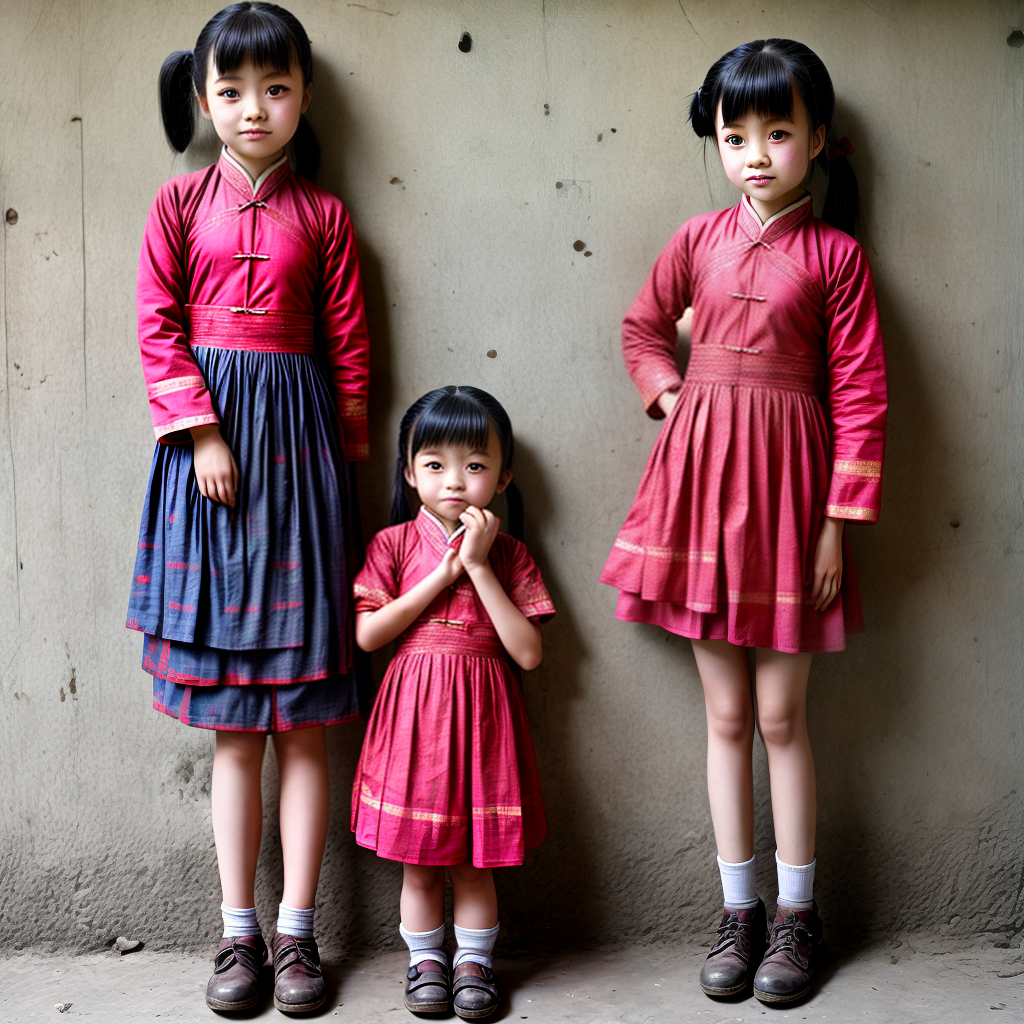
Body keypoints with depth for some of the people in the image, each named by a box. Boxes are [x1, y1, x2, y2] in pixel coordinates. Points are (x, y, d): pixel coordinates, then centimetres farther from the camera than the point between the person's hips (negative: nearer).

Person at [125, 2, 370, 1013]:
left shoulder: (322, 214, 7)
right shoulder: (182, 202, 6)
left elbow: (348, 344, 8)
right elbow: (157, 327, 0)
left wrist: (348, 450, 6)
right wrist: (201, 430, -11)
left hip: (296, 437, 1)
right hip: (209, 426, 0)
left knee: (303, 720, 2)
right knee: (233, 723, 4)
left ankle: (296, 931, 13)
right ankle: (238, 930, 16)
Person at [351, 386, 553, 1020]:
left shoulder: (509, 554, 1)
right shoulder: (394, 543, 0)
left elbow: (528, 653, -9)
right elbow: (368, 634, -10)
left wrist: (479, 567, -14)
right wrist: (443, 574, -13)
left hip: (482, 712, 0)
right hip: (414, 711, 0)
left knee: (475, 860, 8)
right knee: (418, 860, 8)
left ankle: (475, 961, 25)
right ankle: (426, 959, 26)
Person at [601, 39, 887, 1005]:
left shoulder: (834, 254, -4)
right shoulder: (699, 238, 5)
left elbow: (860, 392, -5)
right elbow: (642, 327, 22)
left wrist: (839, 522, -8)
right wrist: (670, 395, 4)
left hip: (785, 478, -3)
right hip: (702, 471, 3)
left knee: (781, 714, 4)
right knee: (725, 714, 9)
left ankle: (796, 913, 20)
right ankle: (738, 911, 21)